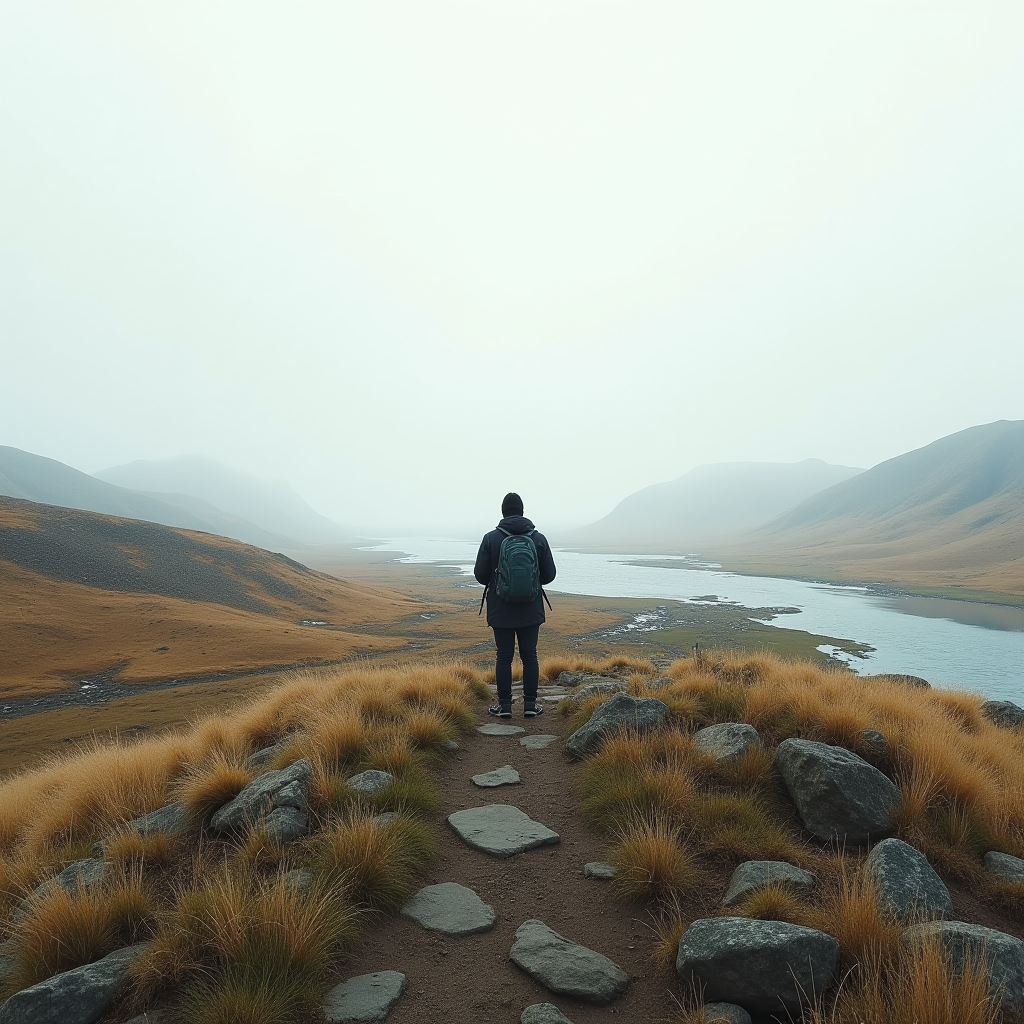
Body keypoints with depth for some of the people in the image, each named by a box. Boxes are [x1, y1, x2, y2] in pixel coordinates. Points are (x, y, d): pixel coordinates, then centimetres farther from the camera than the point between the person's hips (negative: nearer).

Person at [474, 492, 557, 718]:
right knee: (529, 655, 9)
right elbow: (549, 574, 1)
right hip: (531, 610, 1)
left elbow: (480, 574, -4)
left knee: (504, 656, 6)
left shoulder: (491, 538, -7)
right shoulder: (539, 538, -3)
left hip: (501, 610, -1)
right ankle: (530, 704, 15)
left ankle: (504, 705, 13)